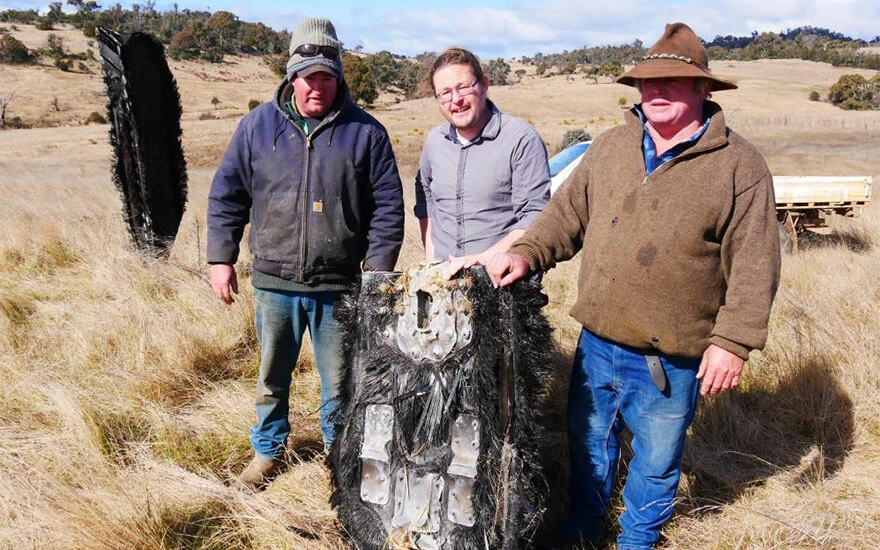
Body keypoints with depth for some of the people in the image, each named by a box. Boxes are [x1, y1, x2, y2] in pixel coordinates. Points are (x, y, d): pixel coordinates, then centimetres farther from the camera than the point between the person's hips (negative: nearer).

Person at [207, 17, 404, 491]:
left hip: (340, 286, -1)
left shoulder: (365, 131, -1)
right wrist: (221, 259, 4)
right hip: (274, 282, 2)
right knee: (272, 376, 17)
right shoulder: (258, 125, 4)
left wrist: (378, 269, -5)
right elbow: (226, 195, 8)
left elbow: (388, 206, 0)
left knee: (340, 381, 10)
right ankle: (267, 450, 38)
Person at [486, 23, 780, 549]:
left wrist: (733, 343, -16)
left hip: (672, 360, -4)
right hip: (598, 343, 4)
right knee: (588, 443, 22)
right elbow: (567, 215, 9)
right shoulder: (610, 147, 5)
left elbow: (754, 265, -11)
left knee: (656, 463, 16)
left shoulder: (740, 164, -9)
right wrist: (526, 253, -7)